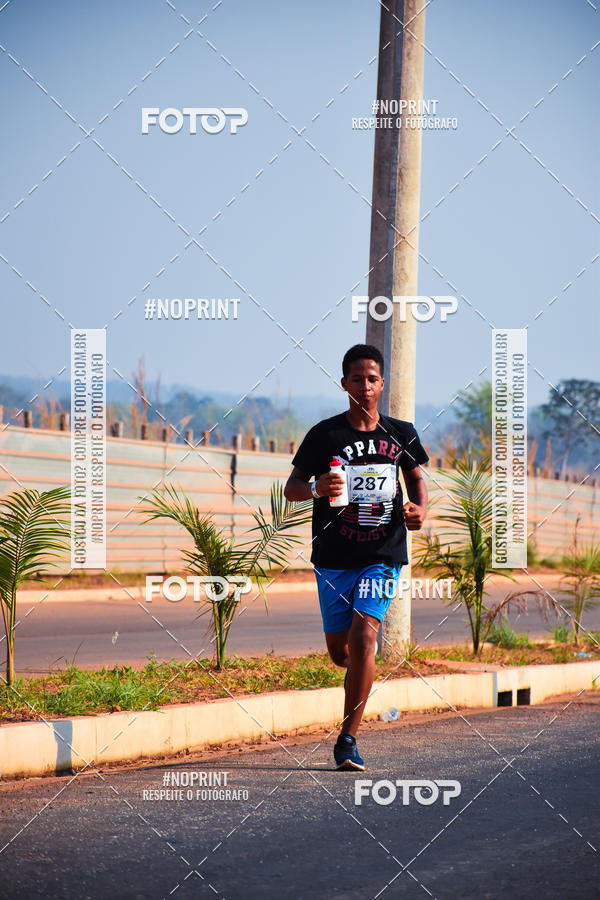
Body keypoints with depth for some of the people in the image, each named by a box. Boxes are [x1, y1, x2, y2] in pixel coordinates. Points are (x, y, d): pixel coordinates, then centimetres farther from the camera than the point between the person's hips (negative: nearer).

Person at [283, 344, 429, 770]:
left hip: (384, 554, 0)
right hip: (334, 556, 0)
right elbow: (291, 487, 0)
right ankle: (362, 670, 46)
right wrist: (316, 487, -22)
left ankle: (348, 738, -12)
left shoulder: (401, 433, 4)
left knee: (363, 636, -17)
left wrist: (420, 510, 1)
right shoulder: (325, 434, -3)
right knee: (339, 650, 6)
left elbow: (415, 476, 21)